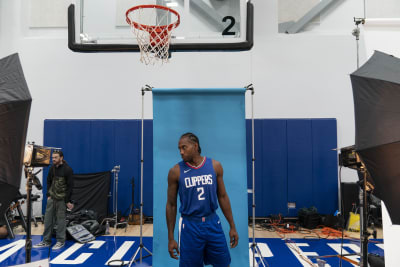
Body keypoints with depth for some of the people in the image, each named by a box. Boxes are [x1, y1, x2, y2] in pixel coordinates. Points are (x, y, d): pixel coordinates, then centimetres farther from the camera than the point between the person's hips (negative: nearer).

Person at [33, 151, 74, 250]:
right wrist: (48, 195, 8)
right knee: (48, 219, 9)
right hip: (51, 198, 6)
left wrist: (68, 201, -13)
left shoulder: (67, 169, -12)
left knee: (61, 219, 1)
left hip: (61, 199, -6)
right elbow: (49, 181, 17)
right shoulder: (52, 168, 6)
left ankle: (61, 241, 13)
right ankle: (46, 241, 20)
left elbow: (70, 186, -12)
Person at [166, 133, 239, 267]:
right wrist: (171, 238, 0)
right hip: (190, 225, -2)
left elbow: (222, 196, 6)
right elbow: (171, 205, -1)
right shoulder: (176, 171, -8)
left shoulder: (215, 166, -2)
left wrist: (232, 226, 7)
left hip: (213, 223, 2)